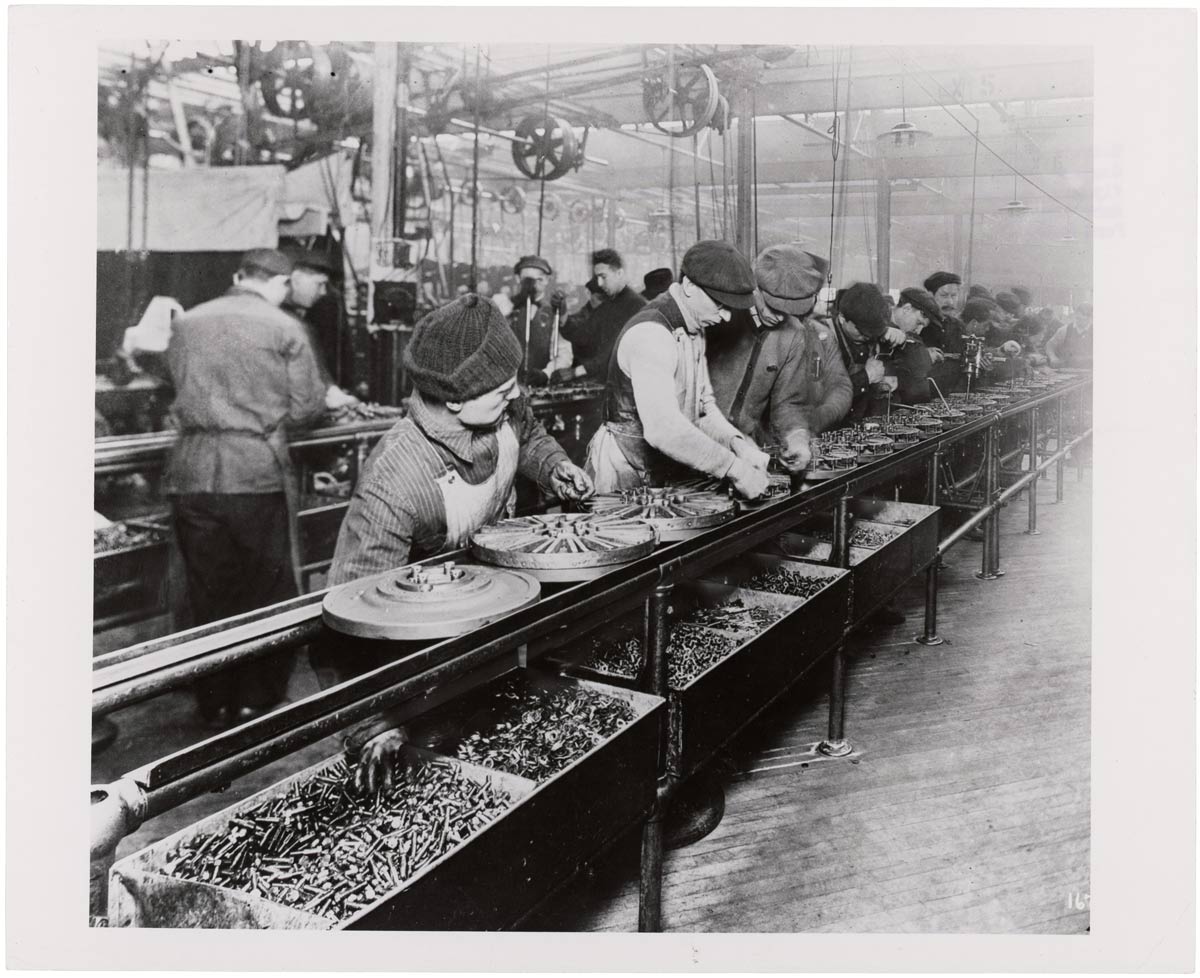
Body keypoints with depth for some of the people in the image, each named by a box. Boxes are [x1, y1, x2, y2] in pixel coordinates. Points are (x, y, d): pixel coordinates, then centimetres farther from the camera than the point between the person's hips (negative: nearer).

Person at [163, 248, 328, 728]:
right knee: (268, 595, 9)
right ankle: (257, 702, 14)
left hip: (191, 471, 4)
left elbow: (183, 390, 19)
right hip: (256, 471, -4)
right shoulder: (283, 328, -1)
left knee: (208, 595, 13)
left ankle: (215, 705, 21)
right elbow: (307, 407, 0)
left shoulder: (186, 324, 11)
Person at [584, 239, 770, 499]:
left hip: (671, 476, 8)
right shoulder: (650, 333, -21)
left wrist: (736, 443, -7)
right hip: (627, 479, -8)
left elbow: (703, 406, 11)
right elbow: (663, 428, -31)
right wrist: (734, 468, -29)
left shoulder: (693, 330, 10)